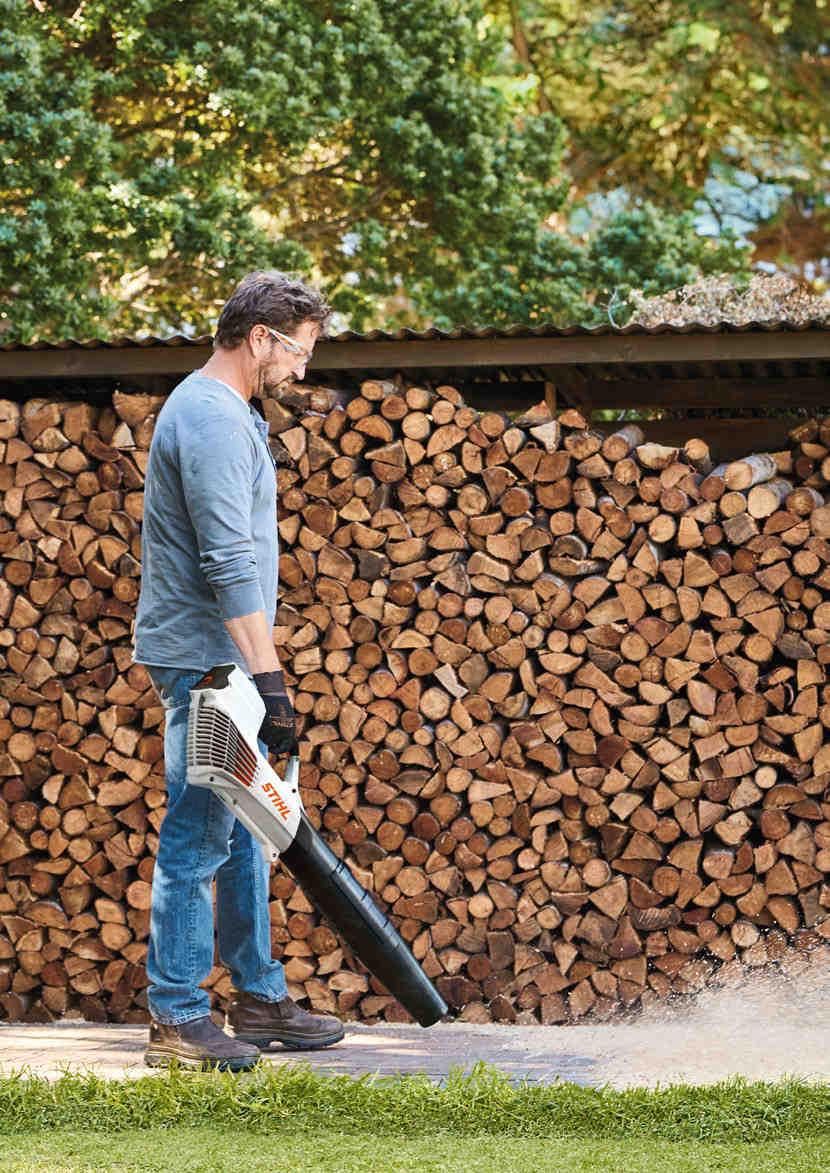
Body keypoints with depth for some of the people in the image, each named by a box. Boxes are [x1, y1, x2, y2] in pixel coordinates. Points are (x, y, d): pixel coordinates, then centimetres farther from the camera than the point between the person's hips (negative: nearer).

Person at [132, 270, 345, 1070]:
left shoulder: (220, 410, 17)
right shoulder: (214, 420, -17)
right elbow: (230, 563, -25)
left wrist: (262, 674, 25)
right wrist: (267, 679, -27)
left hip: (219, 664, 11)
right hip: (205, 662, -11)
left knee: (242, 832, 14)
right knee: (198, 838, -8)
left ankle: (258, 1000, 21)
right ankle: (176, 1019, -5)